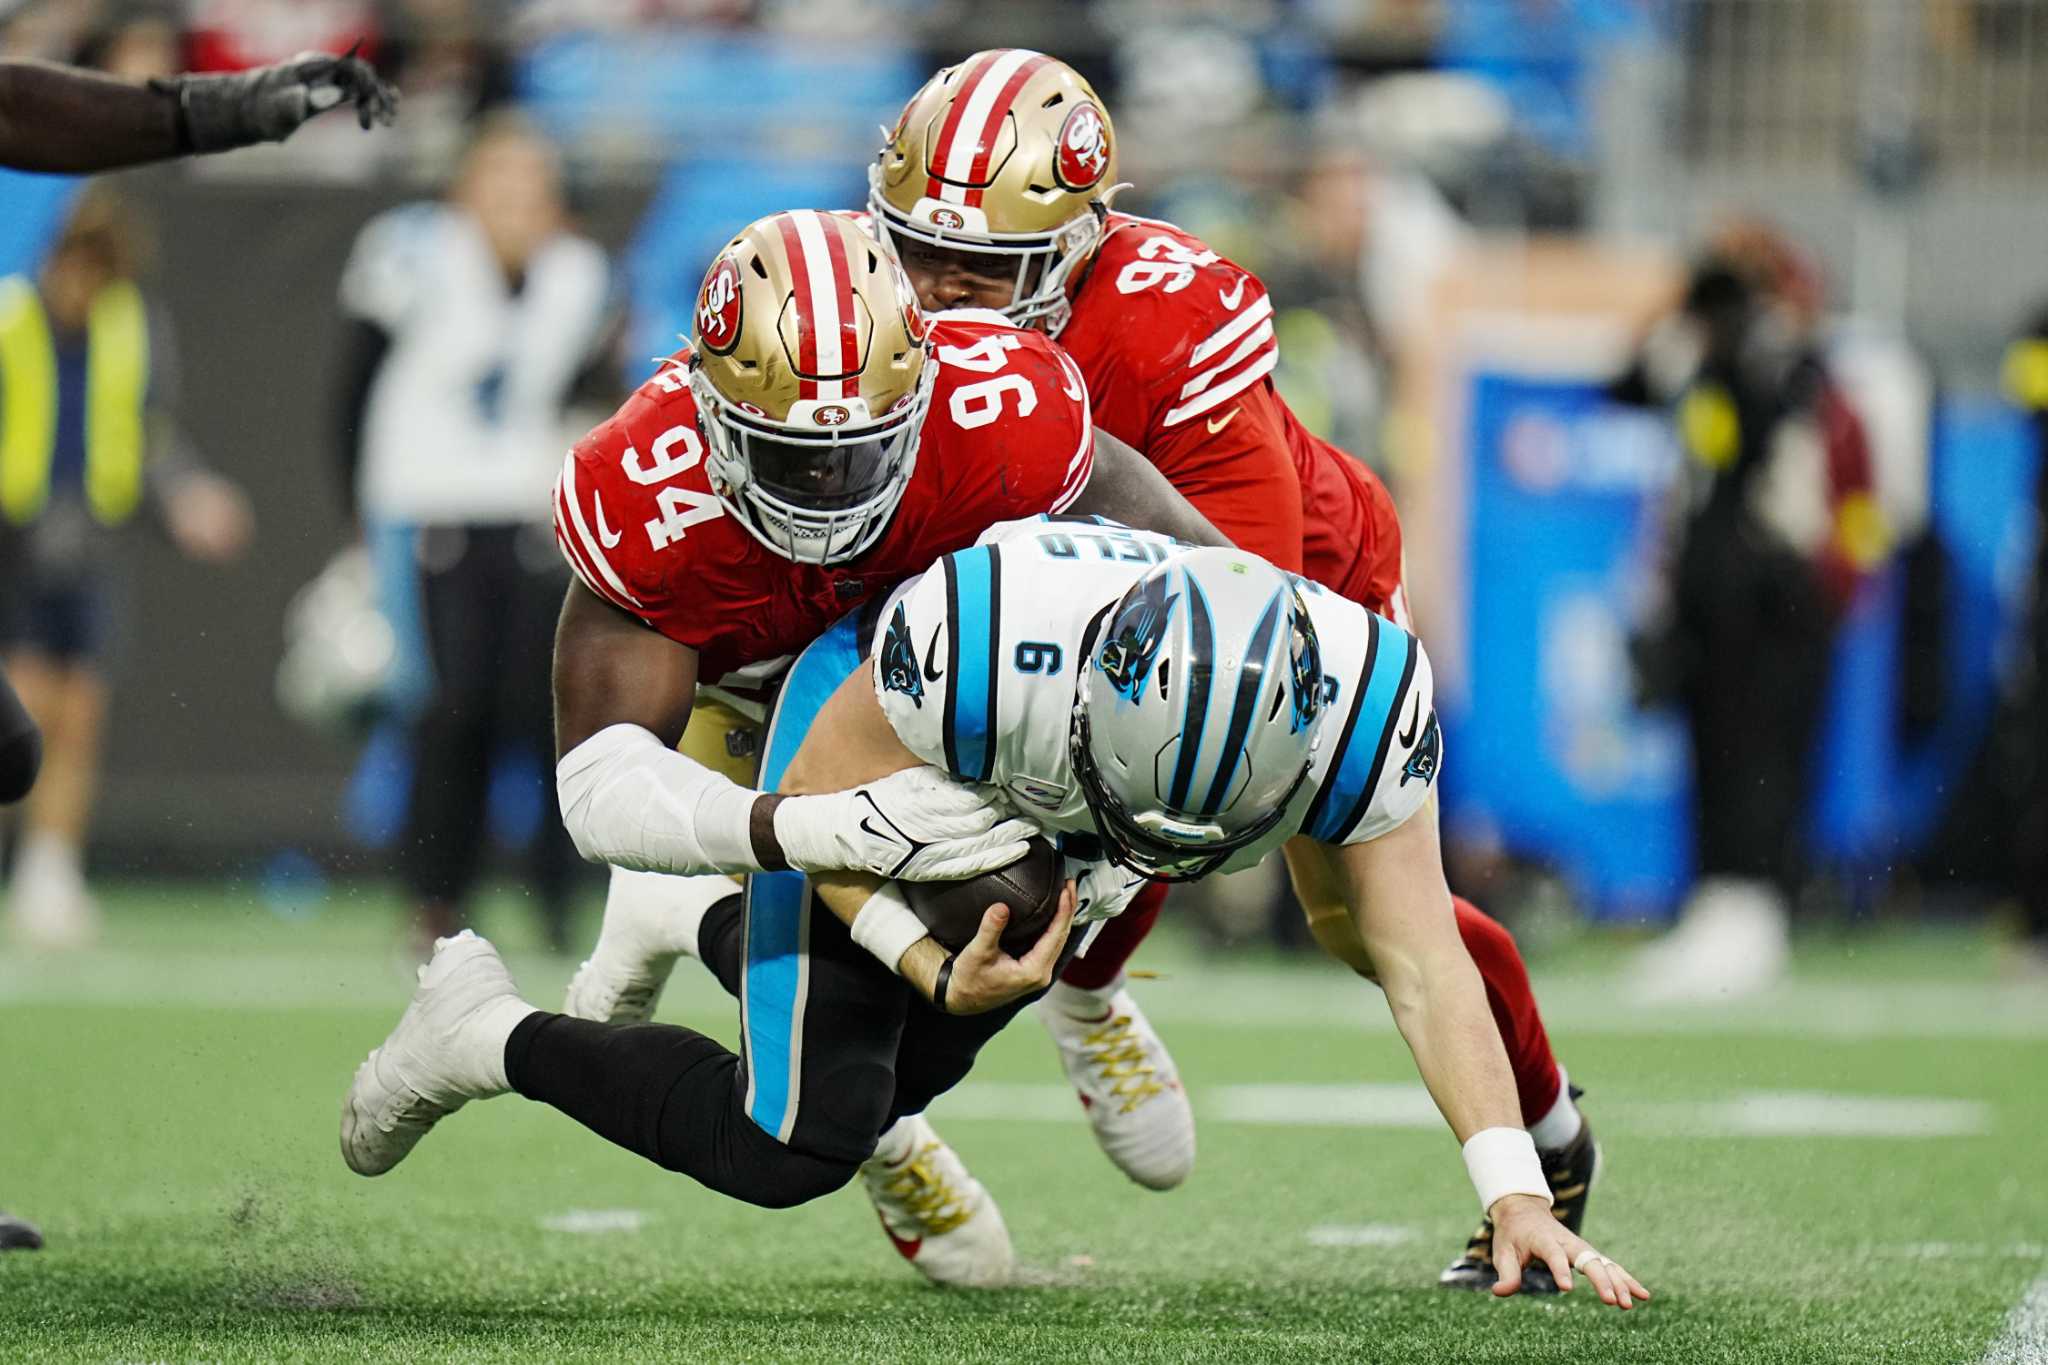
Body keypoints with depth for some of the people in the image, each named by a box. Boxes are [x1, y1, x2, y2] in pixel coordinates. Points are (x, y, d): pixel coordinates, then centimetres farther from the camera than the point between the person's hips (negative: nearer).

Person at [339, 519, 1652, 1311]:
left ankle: (720, 930, 48)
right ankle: (491, 1035, 11)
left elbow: (1423, 968, -31)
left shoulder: (1353, 706, -38)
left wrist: (1516, 1191, -38)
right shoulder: (987, 638, -47)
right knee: (795, 1146, -11)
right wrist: (937, 968, -40)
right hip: (871, 740, -5)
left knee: (899, 1073, 20)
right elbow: (825, 799, -27)